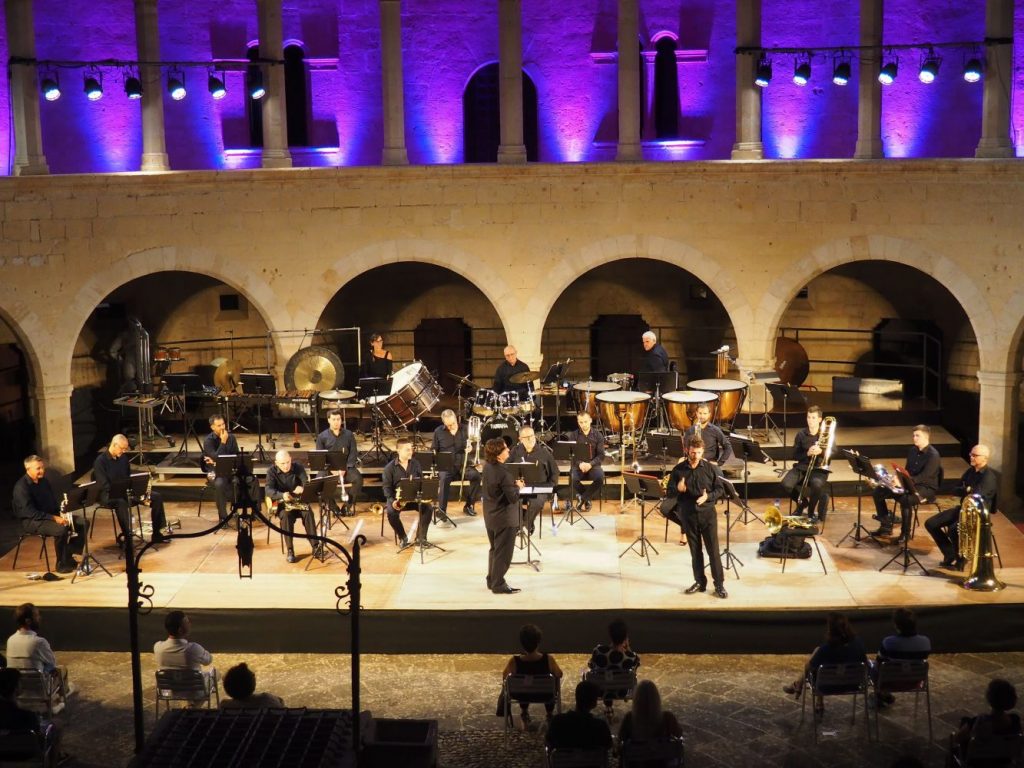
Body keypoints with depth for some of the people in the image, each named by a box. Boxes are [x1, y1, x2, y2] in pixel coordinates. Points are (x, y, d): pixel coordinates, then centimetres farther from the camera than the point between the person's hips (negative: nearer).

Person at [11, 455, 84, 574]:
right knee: (61, 529, -34)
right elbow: (30, 512, -24)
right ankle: (61, 564, -17)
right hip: (31, 521, -8)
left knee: (82, 523, -6)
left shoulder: (44, 481, 8)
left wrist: (61, 514, -4)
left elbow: (54, 502, 16)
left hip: (50, 515, 8)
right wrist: (53, 518, -28)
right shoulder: (21, 487, -17)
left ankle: (70, 557, 3)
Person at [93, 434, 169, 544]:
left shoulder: (124, 458, 9)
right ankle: (128, 536, -44)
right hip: (108, 494, -7)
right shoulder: (100, 461, -13)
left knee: (156, 496, -7)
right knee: (121, 502, -44)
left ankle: (156, 533, -3)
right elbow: (104, 485, -19)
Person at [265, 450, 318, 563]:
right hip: (282, 502, -1)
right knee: (286, 516, -33)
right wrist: (282, 495, -41)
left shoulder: (298, 467, -3)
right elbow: (269, 490, -20)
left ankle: (315, 546, -24)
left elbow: (306, 482, -16)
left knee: (308, 513, -29)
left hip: (299, 500, 1)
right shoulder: (271, 472, -7)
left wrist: (302, 488, -42)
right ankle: (290, 550, -26)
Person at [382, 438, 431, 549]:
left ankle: (421, 536, -10)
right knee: (391, 512, -33)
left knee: (427, 507, -24)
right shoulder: (390, 467, -6)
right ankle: (402, 537, -10)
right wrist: (392, 500, -24)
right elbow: (387, 487, -8)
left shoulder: (415, 464, 5)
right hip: (396, 497, -3)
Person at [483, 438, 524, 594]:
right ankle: (498, 585, 10)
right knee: (503, 552, 4)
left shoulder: (487, 466, 0)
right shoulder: (503, 473, -27)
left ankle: (492, 580, 31)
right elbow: (513, 498, -24)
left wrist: (512, 483, 5)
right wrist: (517, 486, -6)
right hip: (504, 518, -9)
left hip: (490, 515, 9)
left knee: (494, 549, 21)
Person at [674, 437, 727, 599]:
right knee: (695, 550, 9)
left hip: (707, 513, -2)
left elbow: (720, 490, 0)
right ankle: (700, 582, 20)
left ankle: (719, 584, 3)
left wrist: (708, 496, -18)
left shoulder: (711, 468, -3)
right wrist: (677, 489, -16)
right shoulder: (678, 470, 1)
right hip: (688, 514, 2)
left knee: (713, 549, -3)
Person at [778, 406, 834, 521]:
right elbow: (795, 456, 3)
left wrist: (821, 451, -20)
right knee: (786, 485, -25)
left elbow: (834, 453, -1)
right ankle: (802, 502, 9)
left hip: (819, 468, -2)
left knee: (817, 485, -38)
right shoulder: (801, 434, 4)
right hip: (802, 467, 2)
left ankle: (811, 510, -7)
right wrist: (807, 453, -17)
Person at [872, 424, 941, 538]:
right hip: (910, 485, 8)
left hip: (927, 488, -8)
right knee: (878, 492, -4)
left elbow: (924, 477, -26)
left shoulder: (933, 455, -17)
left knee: (905, 499, -39)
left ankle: (905, 533, -23)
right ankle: (886, 526, 4)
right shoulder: (913, 451, 8)